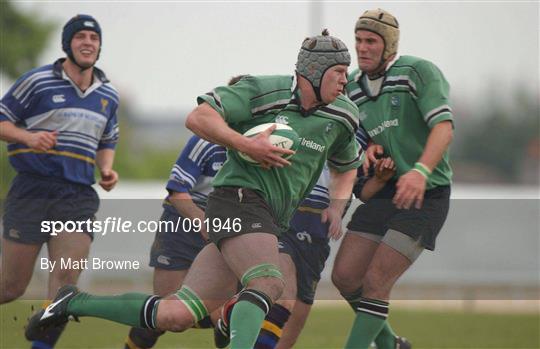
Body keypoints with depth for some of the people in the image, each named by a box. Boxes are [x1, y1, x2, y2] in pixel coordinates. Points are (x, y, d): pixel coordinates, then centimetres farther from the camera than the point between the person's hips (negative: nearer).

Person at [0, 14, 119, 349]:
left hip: (78, 196, 4)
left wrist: (107, 169, 7)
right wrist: (29, 137, -18)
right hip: (32, 192, -4)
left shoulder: (108, 95, 14)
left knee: (67, 278, -13)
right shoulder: (37, 81, -3)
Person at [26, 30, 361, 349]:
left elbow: (347, 166, 29)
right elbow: (198, 118, -12)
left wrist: (337, 206, 10)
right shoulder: (264, 91, -9)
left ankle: (75, 303, 13)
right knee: (268, 284, -35)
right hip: (238, 200, -7)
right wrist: (246, 144, -21)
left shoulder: (342, 116, 10)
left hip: (269, 223, 7)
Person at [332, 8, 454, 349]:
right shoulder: (352, 86, 10)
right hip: (383, 192, 7)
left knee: (376, 282, -14)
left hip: (425, 194, -7)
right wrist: (368, 150, -4)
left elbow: (443, 126, -22)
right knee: (344, 276, 0)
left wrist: (420, 171, -39)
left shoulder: (420, 72, -10)